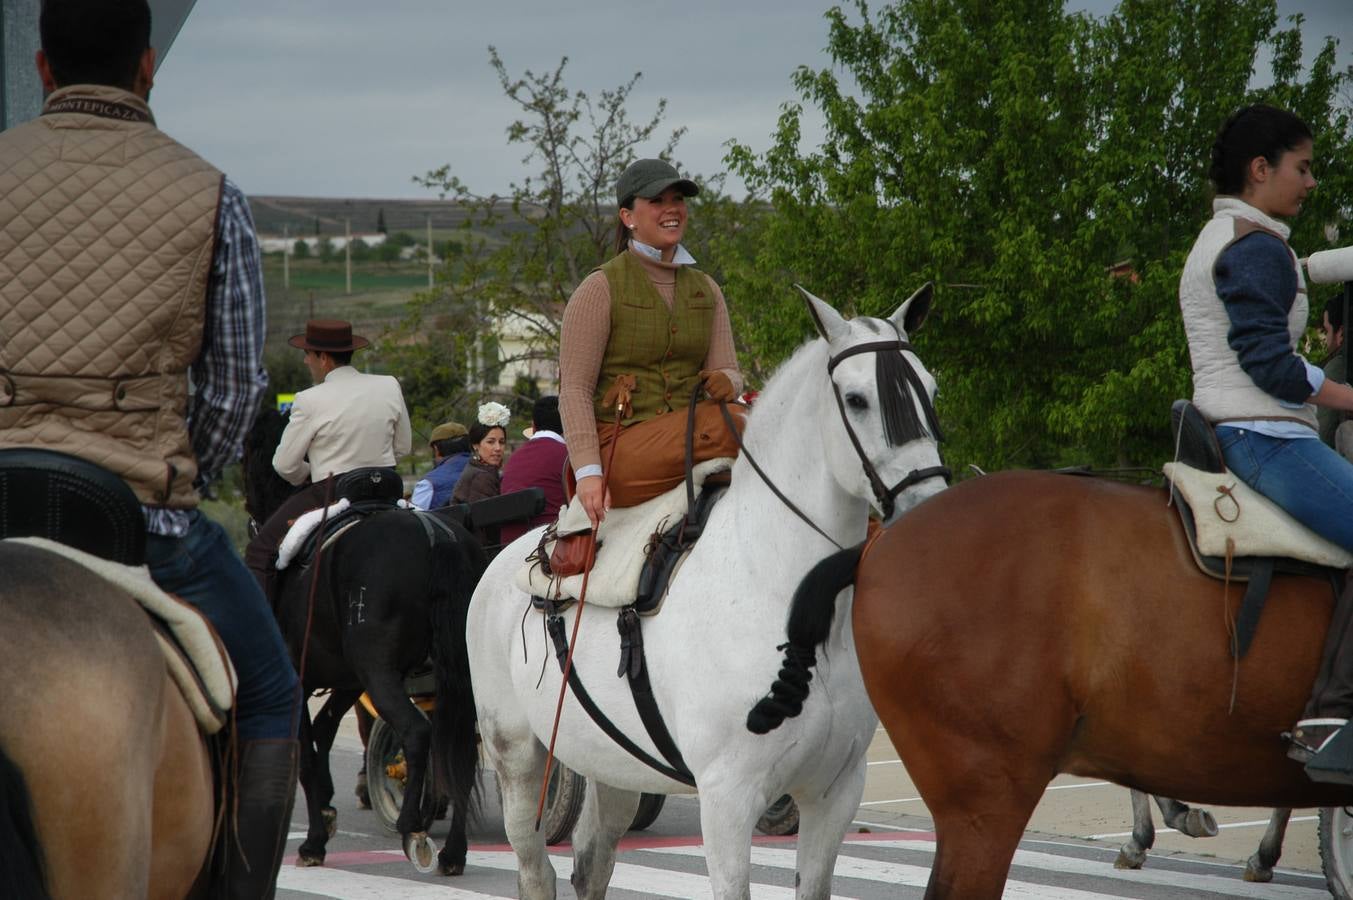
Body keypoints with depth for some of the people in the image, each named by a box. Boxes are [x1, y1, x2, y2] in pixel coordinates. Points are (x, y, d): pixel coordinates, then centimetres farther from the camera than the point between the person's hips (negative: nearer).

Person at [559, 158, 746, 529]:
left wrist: (724, 382, -14)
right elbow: (575, 389, -5)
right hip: (618, 446, -6)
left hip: (684, 440, 6)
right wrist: (588, 471, -18)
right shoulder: (602, 288, 1)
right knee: (734, 425, -30)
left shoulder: (706, 290, 18)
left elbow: (727, 369, 13)